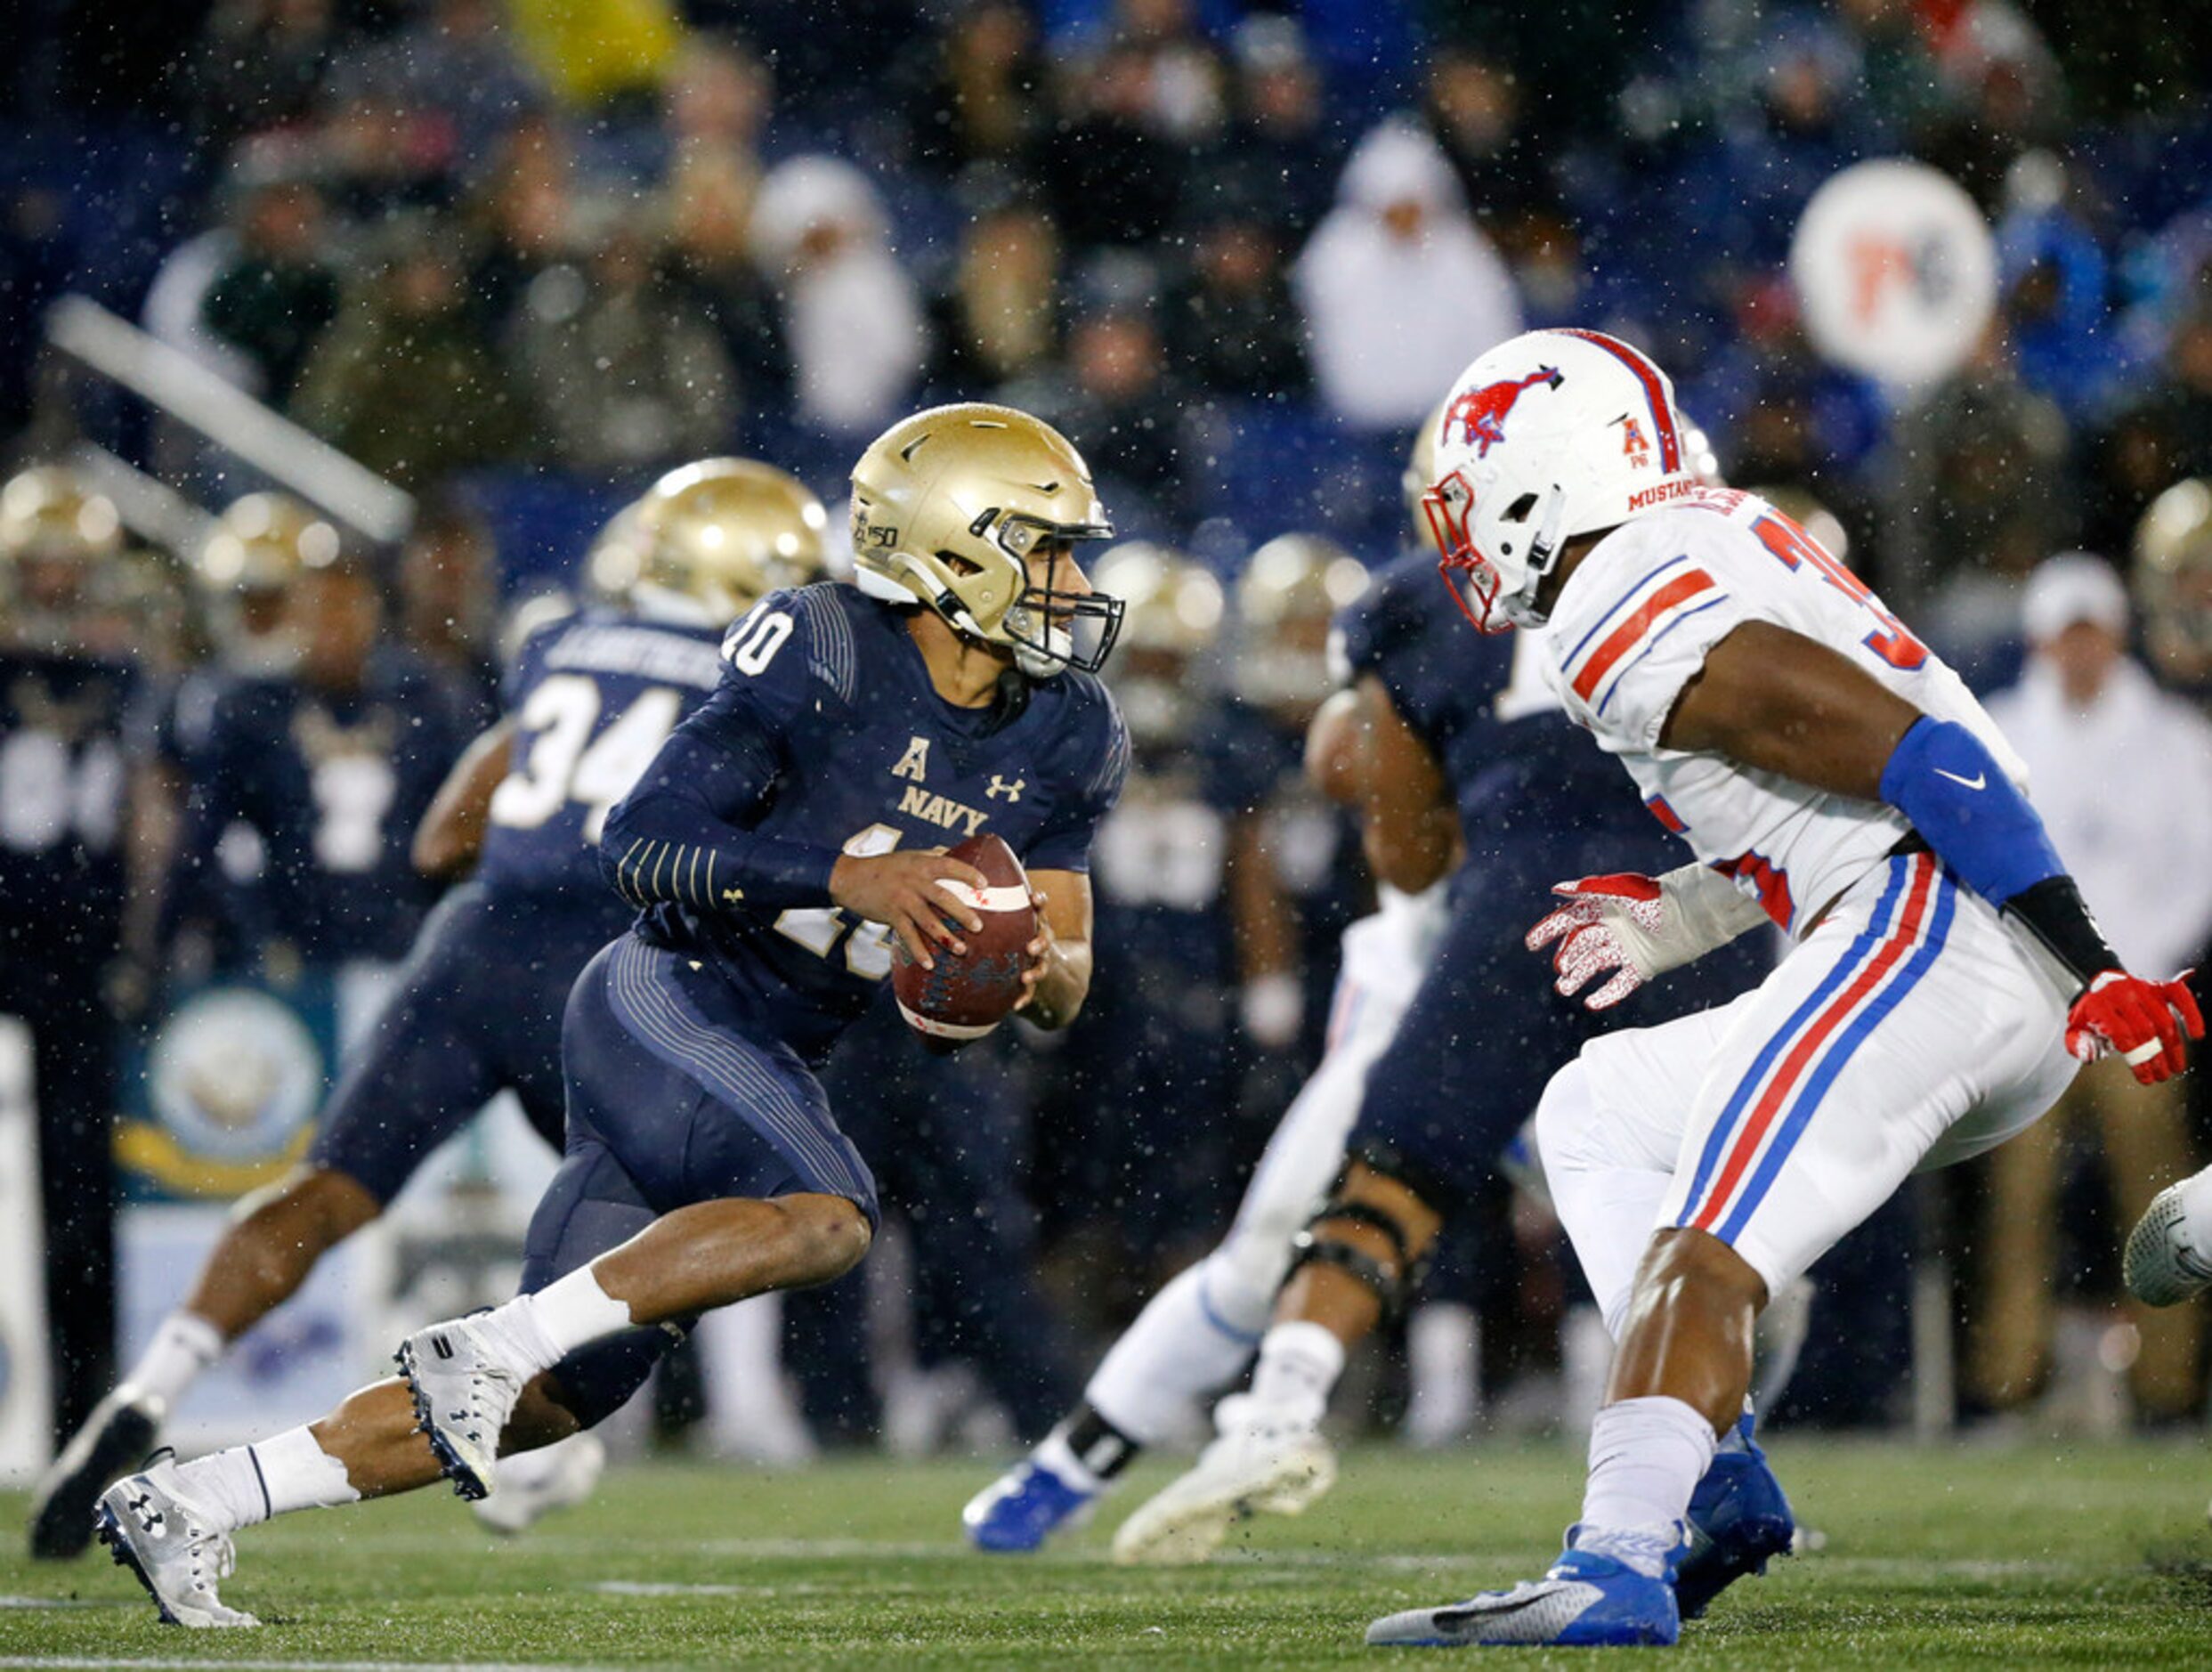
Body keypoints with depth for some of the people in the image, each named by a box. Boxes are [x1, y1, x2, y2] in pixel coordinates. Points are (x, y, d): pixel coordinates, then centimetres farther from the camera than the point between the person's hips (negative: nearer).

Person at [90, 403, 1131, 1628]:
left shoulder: (1062, 740, 7)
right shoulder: (821, 661, -14)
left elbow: (1068, 981, 12)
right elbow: (638, 848, -16)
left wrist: (1040, 967, -13)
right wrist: (843, 877, -27)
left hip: (761, 1062, 8)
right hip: (663, 1005, -8)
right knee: (826, 1216, -32)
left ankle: (189, 1505, 9)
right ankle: (486, 1346, -23)